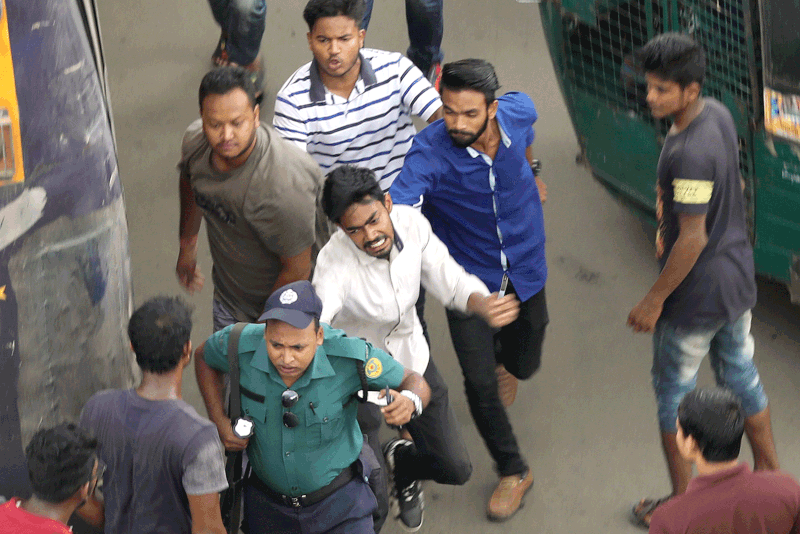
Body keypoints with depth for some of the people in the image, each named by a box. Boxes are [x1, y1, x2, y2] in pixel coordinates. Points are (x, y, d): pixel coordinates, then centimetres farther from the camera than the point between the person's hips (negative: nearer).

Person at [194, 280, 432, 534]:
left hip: (340, 502, -2)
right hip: (267, 502, 2)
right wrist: (219, 422, -8)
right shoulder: (241, 346, -22)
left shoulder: (348, 356, -26)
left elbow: (414, 382, -12)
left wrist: (409, 402, -37)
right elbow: (204, 357, 3)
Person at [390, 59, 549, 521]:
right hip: (470, 278, -3)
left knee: (523, 364, 20)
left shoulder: (519, 112, -19)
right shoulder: (431, 152, -32)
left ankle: (503, 358, 61)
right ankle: (514, 473, 22)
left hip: (524, 269, 3)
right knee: (480, 383, -3)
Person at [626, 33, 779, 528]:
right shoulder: (719, 114, -4)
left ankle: (683, 503, 22)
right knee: (740, 372, 24)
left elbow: (692, 238, -27)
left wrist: (654, 300, -17)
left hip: (698, 293, -9)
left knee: (674, 392, 10)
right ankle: (771, 475, 39)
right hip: (738, 275, 9)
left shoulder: (689, 154, -32)